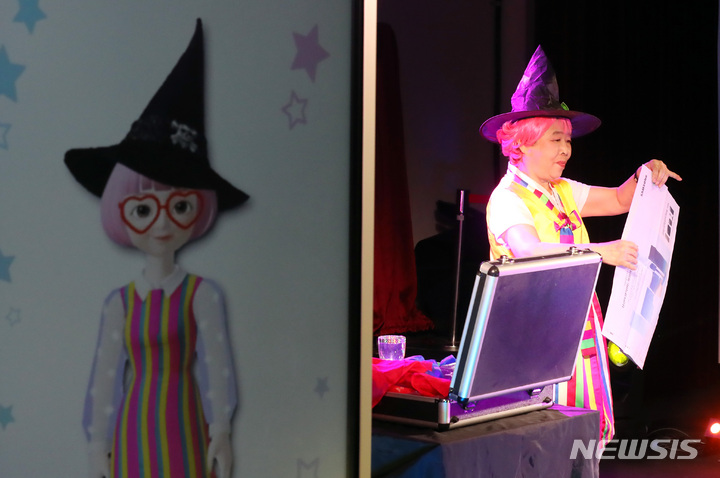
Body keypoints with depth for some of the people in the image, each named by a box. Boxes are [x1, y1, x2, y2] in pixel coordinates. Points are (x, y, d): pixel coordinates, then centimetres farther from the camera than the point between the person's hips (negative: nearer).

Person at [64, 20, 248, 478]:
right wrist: (99, 441, 7)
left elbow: (216, 364, -5)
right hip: (133, 431, 3)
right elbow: (106, 371, 5)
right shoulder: (119, 300, 1)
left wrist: (221, 432, -5)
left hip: (182, 429, -3)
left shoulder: (202, 294, -7)